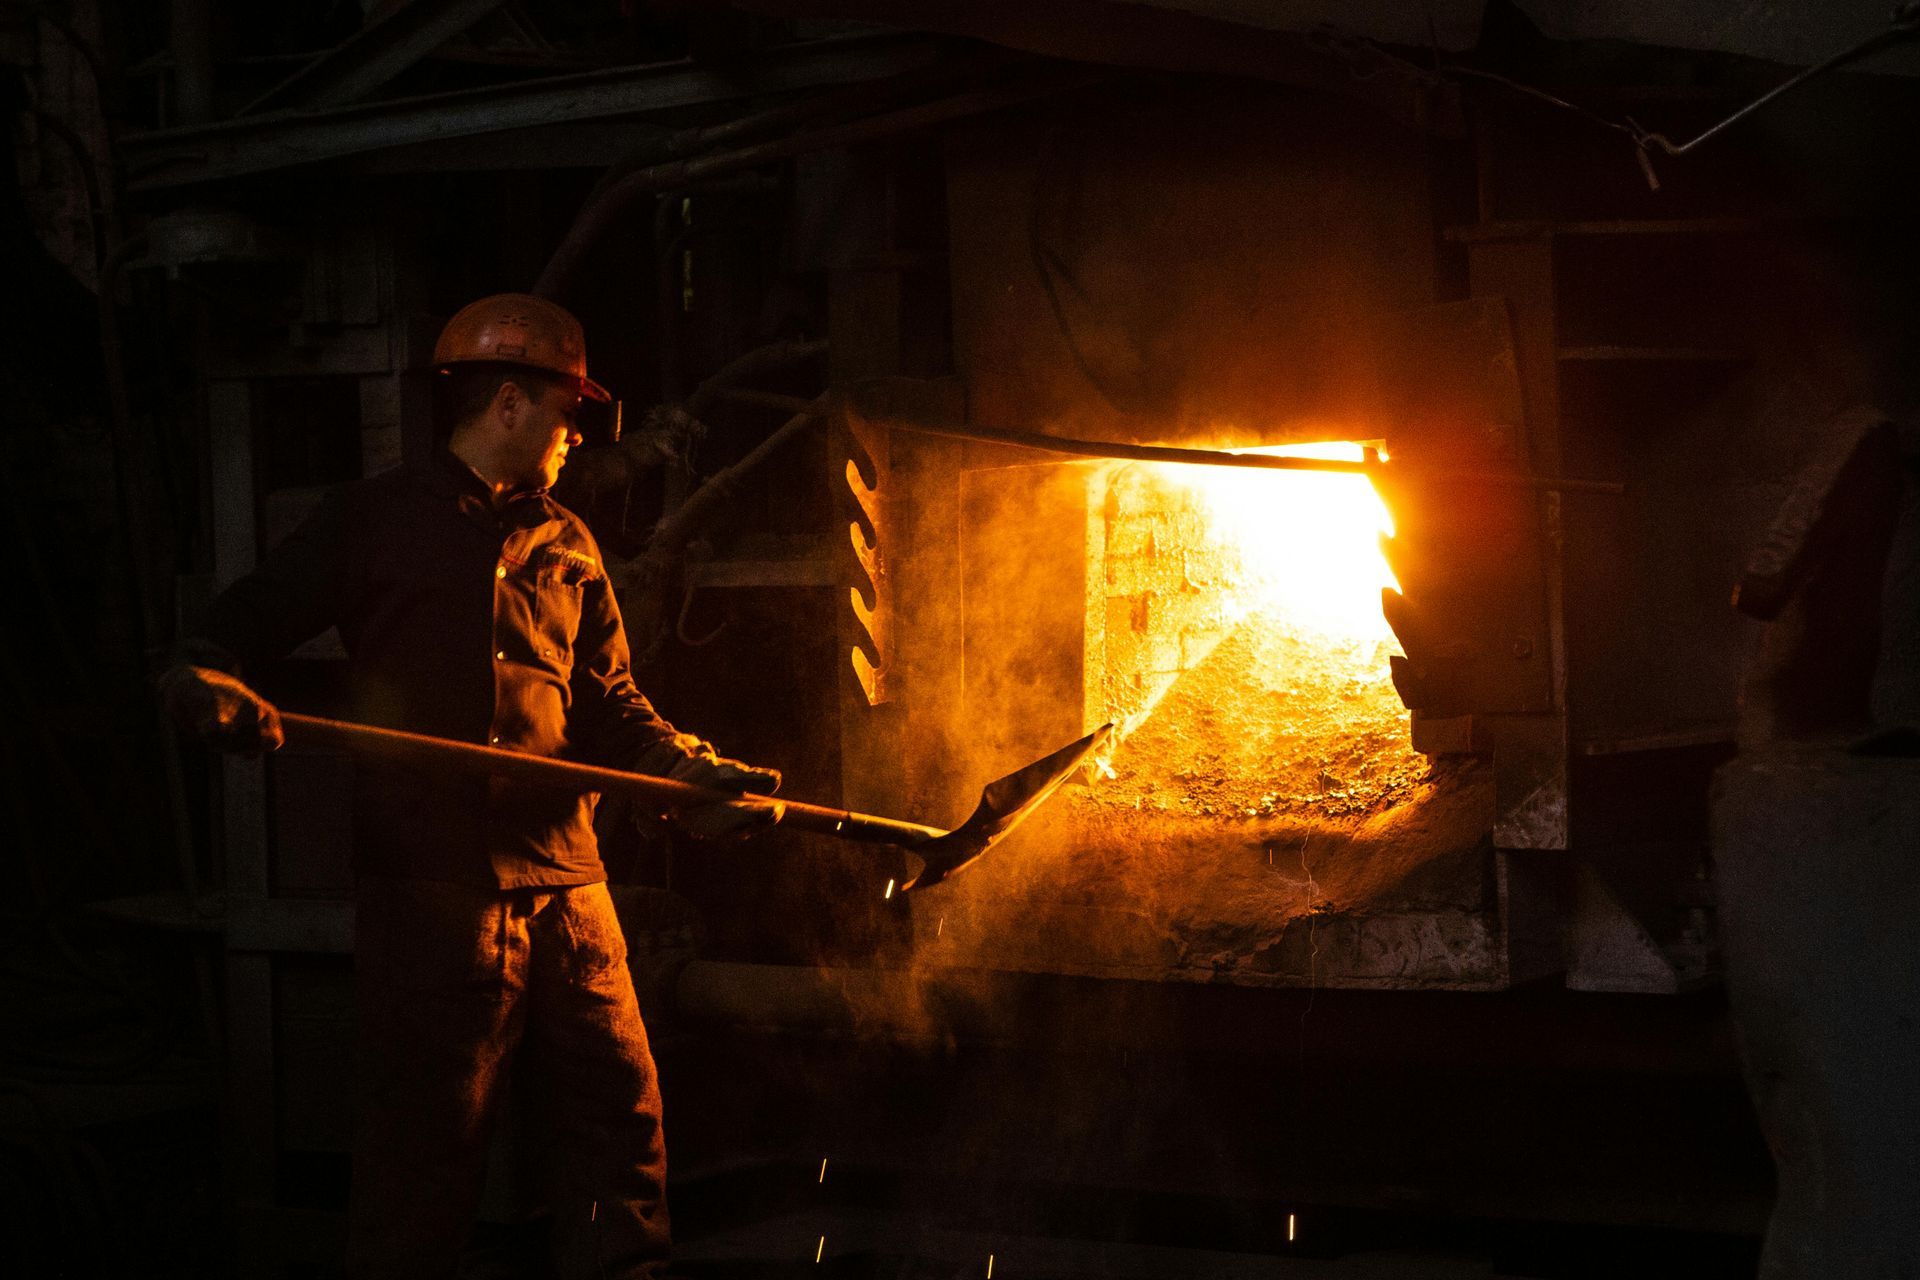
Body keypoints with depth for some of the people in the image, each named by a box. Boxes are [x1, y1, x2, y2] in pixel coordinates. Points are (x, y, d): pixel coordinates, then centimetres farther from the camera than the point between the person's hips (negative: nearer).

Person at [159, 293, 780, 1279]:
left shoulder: (568, 549, 20)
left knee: (619, 1114, 5)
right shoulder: (376, 520, 6)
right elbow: (247, 623, 5)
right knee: (426, 1143, -4)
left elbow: (607, 705, 15)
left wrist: (694, 772, -3)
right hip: (429, 883, -5)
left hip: (561, 882, 5)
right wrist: (207, 682, -19)